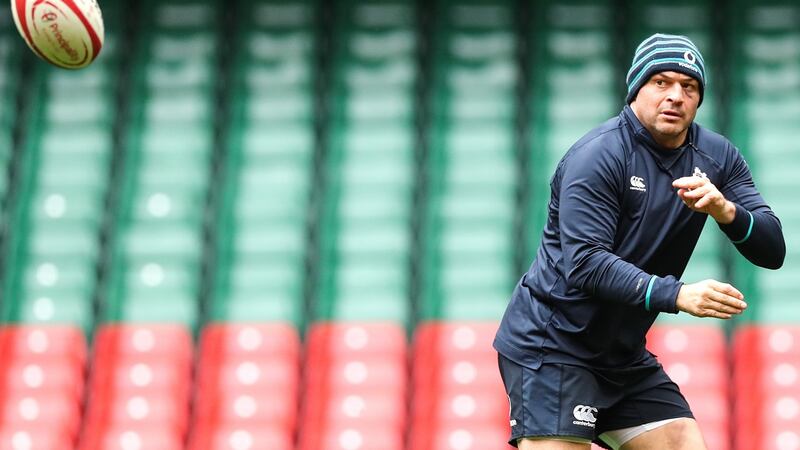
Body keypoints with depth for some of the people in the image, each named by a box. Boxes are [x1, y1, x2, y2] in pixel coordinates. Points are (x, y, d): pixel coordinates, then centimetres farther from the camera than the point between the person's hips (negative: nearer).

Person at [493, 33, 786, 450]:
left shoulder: (717, 157, 3)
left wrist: (724, 209, -24)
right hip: (551, 347, -7)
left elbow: (771, 251, -3)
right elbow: (584, 263, -26)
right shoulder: (598, 155, -16)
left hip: (625, 357, 7)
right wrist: (678, 295, -37)